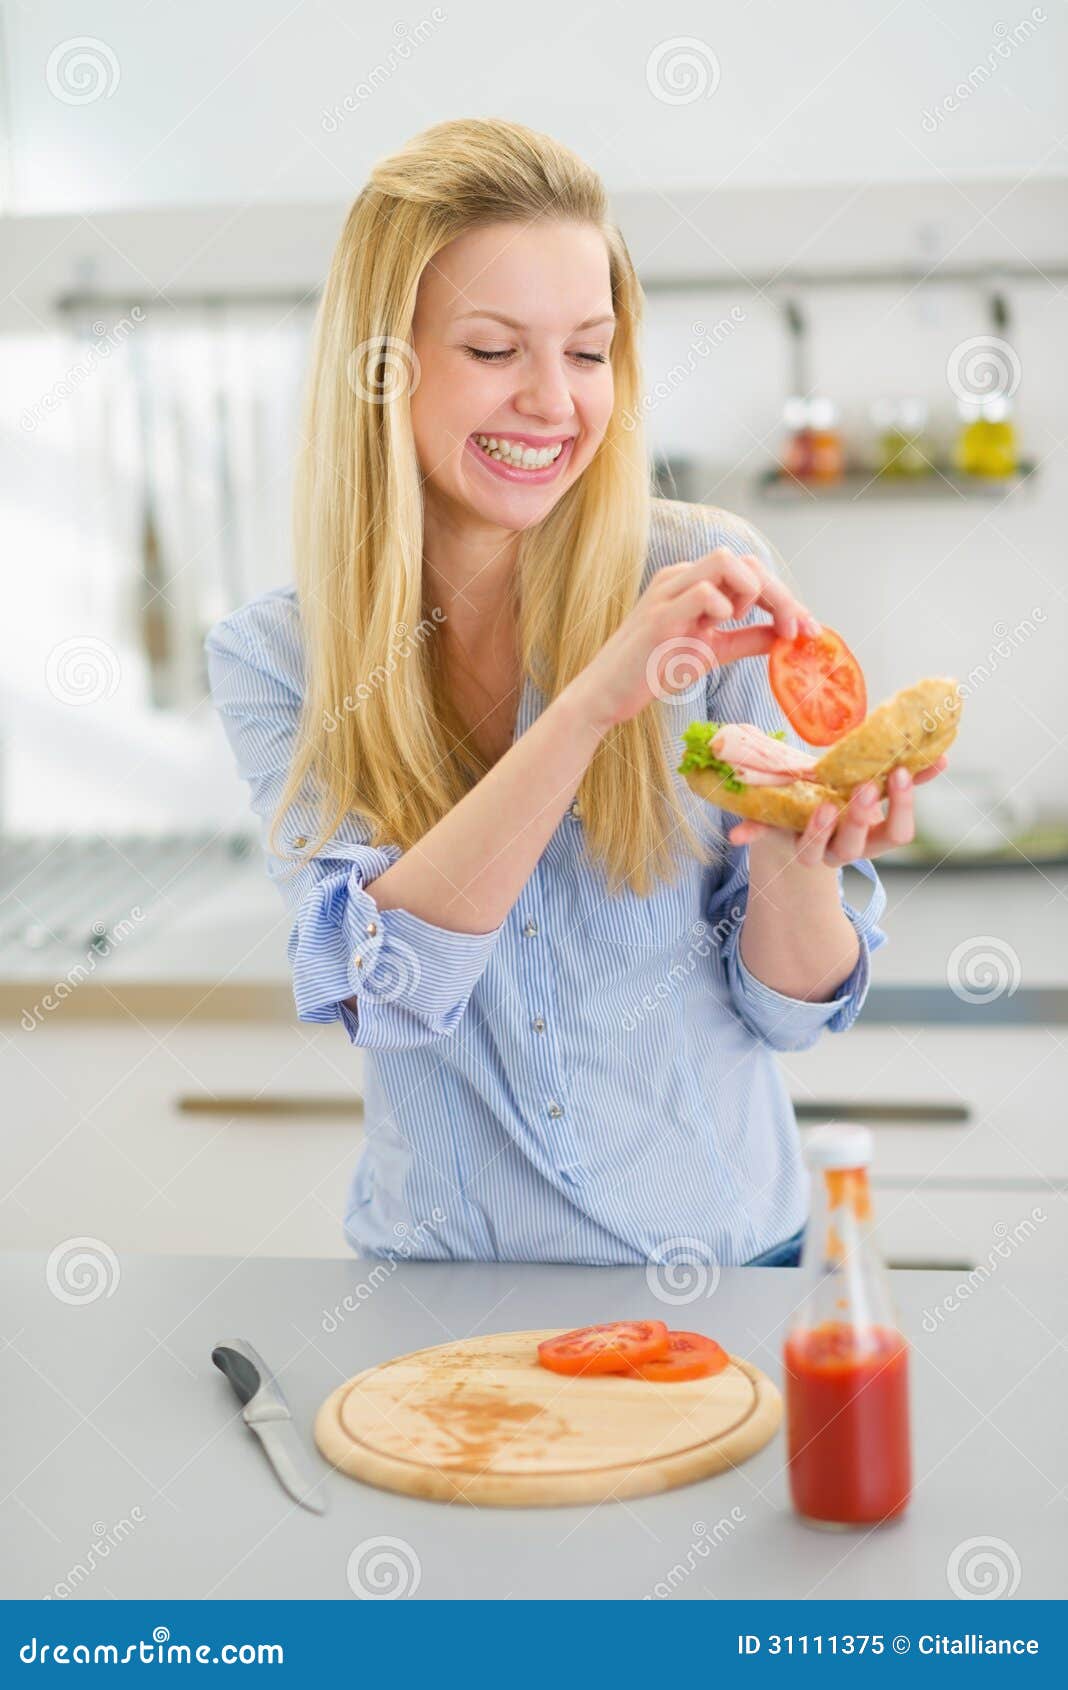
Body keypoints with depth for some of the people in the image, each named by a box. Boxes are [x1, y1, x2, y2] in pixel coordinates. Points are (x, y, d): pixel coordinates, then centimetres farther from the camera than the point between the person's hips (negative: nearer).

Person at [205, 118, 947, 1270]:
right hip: (444, 1265, 1)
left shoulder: (703, 579, -9)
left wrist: (794, 858, -26)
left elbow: (787, 1007, -5)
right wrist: (589, 702, -29)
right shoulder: (273, 658, -6)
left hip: (720, 1259, 0)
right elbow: (383, 985, -20)